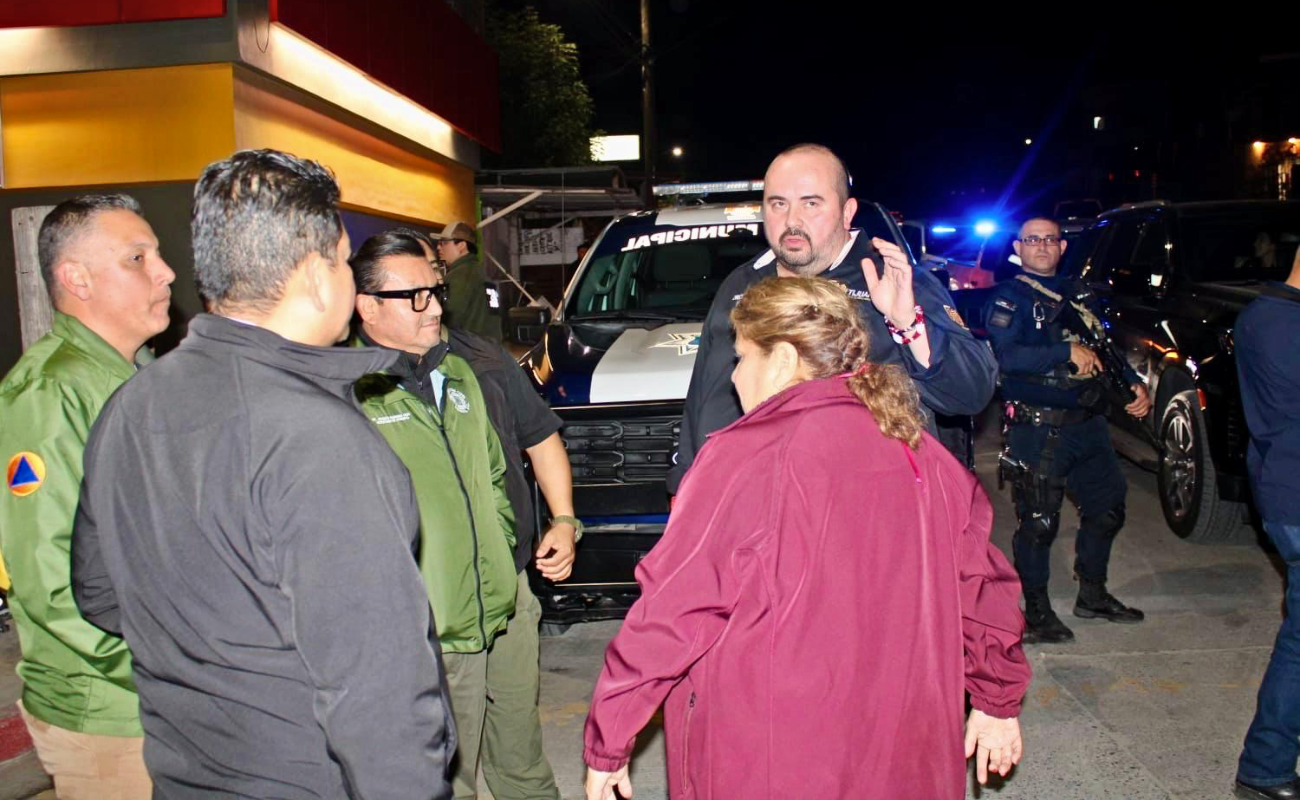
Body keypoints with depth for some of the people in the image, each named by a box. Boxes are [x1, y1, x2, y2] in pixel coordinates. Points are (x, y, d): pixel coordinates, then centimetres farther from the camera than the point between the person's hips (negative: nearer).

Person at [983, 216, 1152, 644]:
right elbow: (1005, 356, -21)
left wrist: (1134, 384, 9)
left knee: (1107, 508, 15)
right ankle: (1037, 611, 13)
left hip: (1088, 423, 7)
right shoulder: (1009, 297, -6)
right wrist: (1068, 352, -22)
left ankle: (1092, 594, 33)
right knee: (1038, 522, -2)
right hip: (1037, 430, -7)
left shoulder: (1078, 294, 16)